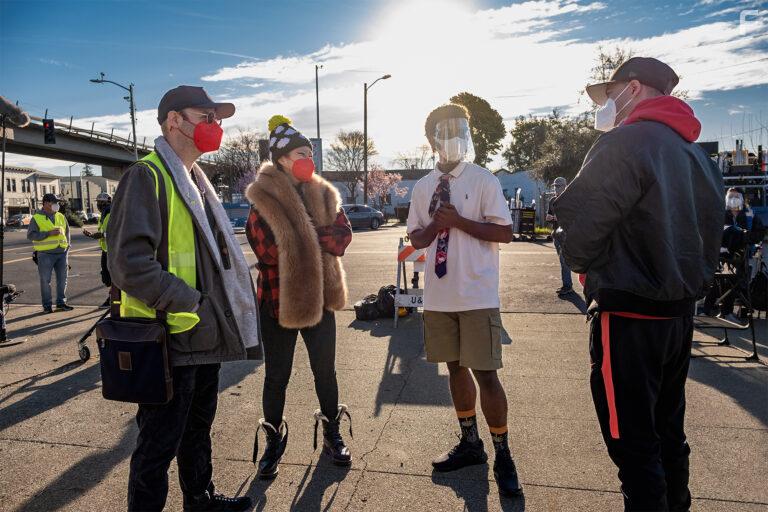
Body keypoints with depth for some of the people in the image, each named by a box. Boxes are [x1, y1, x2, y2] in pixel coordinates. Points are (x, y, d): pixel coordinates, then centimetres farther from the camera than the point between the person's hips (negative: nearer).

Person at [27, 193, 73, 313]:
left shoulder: (61, 216, 12)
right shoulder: (36, 218, -3)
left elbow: (67, 231, 22)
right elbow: (30, 235, -11)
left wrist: (67, 245, 13)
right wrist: (49, 233, -18)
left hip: (62, 253, 5)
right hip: (45, 254, -5)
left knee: (62, 279, 8)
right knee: (45, 280, 1)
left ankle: (61, 302, 19)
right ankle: (47, 305, 9)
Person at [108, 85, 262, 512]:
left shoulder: (195, 179, 15)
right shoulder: (147, 176, -15)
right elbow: (129, 263, -25)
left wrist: (219, 309, 13)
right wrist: (191, 303, -21)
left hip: (205, 336, 9)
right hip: (170, 338, -9)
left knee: (198, 429, 24)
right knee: (159, 444, 5)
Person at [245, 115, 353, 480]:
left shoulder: (324, 195, 5)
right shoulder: (263, 199, -10)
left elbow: (342, 236, -5)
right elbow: (266, 249, -20)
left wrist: (303, 239, -19)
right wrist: (318, 240, -14)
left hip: (319, 296, 4)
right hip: (278, 298, -3)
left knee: (325, 371, 14)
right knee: (277, 376, 10)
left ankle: (332, 436, 33)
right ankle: (274, 443, 29)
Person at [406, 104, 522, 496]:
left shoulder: (484, 180, -3)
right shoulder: (423, 187, 10)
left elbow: (504, 233, -9)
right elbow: (416, 239, 12)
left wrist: (457, 221, -16)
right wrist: (435, 225, -10)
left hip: (477, 296, -5)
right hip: (439, 297, 5)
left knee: (485, 373, -2)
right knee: (455, 368, 14)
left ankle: (503, 454, 17)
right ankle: (470, 443, 31)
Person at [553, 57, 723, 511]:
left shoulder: (624, 144, -16)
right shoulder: (698, 154, 13)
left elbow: (580, 232, -21)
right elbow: (711, 232, 17)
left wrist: (581, 262, 0)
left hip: (629, 320, -9)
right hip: (681, 313, 9)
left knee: (634, 444, 2)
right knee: (669, 432, 20)